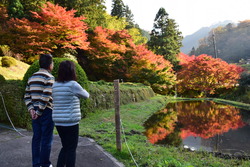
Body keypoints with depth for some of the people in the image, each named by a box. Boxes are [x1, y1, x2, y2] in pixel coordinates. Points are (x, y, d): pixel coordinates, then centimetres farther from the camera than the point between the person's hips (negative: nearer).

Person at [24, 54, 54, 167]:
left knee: (36, 138, 13)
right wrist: (39, 112, -14)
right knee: (46, 139, 4)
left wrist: (31, 109, 2)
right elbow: (46, 97, -20)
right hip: (46, 112, -7)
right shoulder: (49, 77, -12)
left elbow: (27, 96, 9)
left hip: (35, 112, 7)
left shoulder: (32, 77, 12)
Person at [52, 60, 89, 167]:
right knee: (71, 149, 7)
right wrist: (82, 90, 23)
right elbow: (86, 95, 1)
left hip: (58, 122, 7)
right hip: (71, 122, -6)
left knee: (65, 147, 21)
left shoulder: (55, 85, 5)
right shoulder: (73, 84, -13)